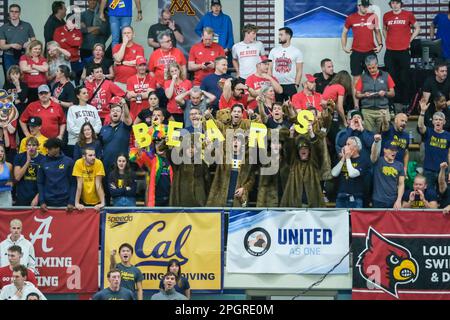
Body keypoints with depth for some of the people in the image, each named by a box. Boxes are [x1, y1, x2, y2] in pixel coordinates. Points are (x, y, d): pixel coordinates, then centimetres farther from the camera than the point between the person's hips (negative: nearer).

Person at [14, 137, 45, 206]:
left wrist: (37, 197, -9)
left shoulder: (42, 159, -3)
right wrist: (28, 161, -15)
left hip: (37, 198, 0)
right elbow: (17, 177, -9)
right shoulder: (19, 157, -1)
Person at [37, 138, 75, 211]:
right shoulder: (44, 162, 3)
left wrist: (71, 202, -8)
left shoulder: (68, 162, -1)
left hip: (64, 202, -1)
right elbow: (40, 183, 6)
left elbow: (73, 183, 0)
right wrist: (41, 201, -4)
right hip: (48, 202, 1)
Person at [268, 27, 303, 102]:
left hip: (290, 85, -2)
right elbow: (269, 69, 9)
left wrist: (296, 85, -7)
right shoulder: (274, 51, 9)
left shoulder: (297, 52, 3)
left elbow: (299, 71, 2)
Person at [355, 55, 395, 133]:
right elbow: (357, 95, 10)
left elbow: (392, 93, 10)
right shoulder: (363, 77, 9)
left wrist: (385, 93, -9)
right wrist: (364, 95, -9)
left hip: (383, 110, 0)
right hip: (367, 111, 0)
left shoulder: (386, 76, 7)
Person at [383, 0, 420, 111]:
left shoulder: (408, 14, 0)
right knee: (391, 78, 3)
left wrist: (410, 39, 3)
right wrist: (388, 40, 10)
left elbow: (417, 28, 12)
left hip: (404, 51, -2)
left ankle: (404, 103, 7)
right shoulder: (386, 16, 6)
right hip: (390, 52, 2)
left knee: (404, 78, 1)